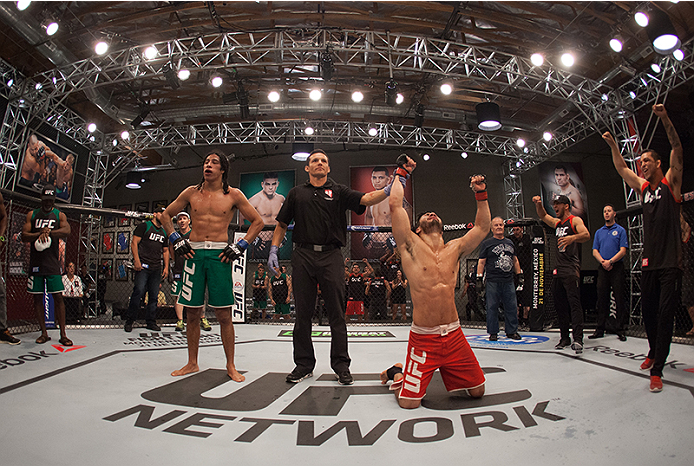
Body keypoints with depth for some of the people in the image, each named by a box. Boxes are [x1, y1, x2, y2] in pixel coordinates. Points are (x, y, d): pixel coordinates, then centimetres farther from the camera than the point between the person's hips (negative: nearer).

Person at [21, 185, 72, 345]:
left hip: (52, 263, -2)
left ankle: (63, 335, 0)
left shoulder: (59, 215, 6)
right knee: (37, 298, 6)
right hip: (35, 262, 2)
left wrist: (48, 232, -18)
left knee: (58, 297, -4)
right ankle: (44, 333, 17)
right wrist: (40, 233, -13)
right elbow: (24, 236, 1)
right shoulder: (32, 215, 11)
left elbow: (66, 231, -12)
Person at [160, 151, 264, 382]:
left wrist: (240, 246, -1)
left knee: (224, 314, -1)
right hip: (194, 253, 2)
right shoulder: (191, 193, 10)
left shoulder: (233, 195, 5)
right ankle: (192, 363, 22)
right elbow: (166, 215, 22)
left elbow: (258, 221, 8)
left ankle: (230, 366, 10)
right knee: (192, 313, 7)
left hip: (220, 255, -2)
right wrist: (176, 240, 9)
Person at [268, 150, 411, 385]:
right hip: (303, 256, 1)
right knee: (303, 313, 5)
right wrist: (274, 251, 6)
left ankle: (341, 365, 10)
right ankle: (304, 364, 16)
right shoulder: (297, 193, 15)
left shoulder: (338, 191, 10)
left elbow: (366, 199, -5)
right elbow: (282, 224, 18)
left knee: (336, 313, 0)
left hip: (331, 256, -1)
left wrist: (390, 189, -23)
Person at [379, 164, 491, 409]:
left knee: (477, 391, 11)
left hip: (454, 335, 5)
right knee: (408, 402, -6)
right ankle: (396, 374, 26)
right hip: (423, 338, -4)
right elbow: (395, 204, -10)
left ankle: (443, 372, 37)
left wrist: (481, 194, 12)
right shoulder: (411, 246, -4)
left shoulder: (454, 249, 9)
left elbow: (483, 226, 17)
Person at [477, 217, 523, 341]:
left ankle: (511, 331, 17)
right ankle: (493, 333, 9)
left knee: (512, 307, 5)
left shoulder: (510, 242, 17)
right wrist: (479, 278, -7)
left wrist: (519, 274, 17)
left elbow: (515, 260, 23)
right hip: (493, 281, -4)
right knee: (492, 307, -1)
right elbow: (481, 262, -1)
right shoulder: (486, 243, 2)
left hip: (508, 281, 4)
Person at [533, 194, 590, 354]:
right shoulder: (557, 223, 20)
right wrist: (538, 204, 5)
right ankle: (564, 337, 15)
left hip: (571, 268, -8)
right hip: (558, 269, 8)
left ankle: (578, 339, -23)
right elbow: (543, 216, 27)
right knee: (560, 305, 8)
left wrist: (572, 238, -40)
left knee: (574, 303, -16)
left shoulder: (575, 220, -3)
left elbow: (586, 235, -18)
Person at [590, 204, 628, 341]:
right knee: (601, 298, 4)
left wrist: (610, 261, -15)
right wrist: (602, 261, -7)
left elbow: (623, 250, -4)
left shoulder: (620, 230, 4)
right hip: (602, 268, 4)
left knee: (619, 298, -4)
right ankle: (600, 329, 8)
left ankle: (620, 329, 1)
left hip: (616, 267, -3)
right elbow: (595, 251, 11)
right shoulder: (599, 232, 16)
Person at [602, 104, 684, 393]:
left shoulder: (670, 182, 1)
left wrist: (665, 120, -23)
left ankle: (656, 371, -8)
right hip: (649, 261, 6)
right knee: (647, 311, 11)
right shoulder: (642, 187, 14)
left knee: (664, 313, -9)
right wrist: (612, 145, 11)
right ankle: (654, 353, 30)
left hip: (670, 262, -6)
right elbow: (621, 168, 21)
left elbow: (677, 150, -12)